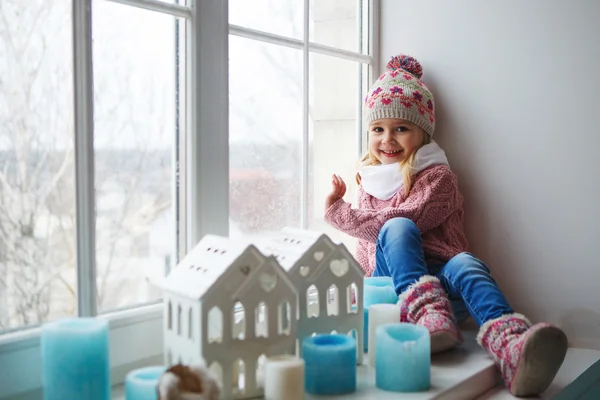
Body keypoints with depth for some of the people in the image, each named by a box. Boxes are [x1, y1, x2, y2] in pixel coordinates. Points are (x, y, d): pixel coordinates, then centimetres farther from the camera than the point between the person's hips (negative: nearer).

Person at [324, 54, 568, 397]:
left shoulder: (438, 177, 2)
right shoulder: (370, 179, 22)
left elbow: (383, 225, -9)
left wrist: (338, 212, 1)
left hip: (437, 278, -2)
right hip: (391, 277, 3)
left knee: (464, 263, -38)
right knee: (398, 229, -28)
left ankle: (512, 349, -68)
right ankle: (427, 316, -54)